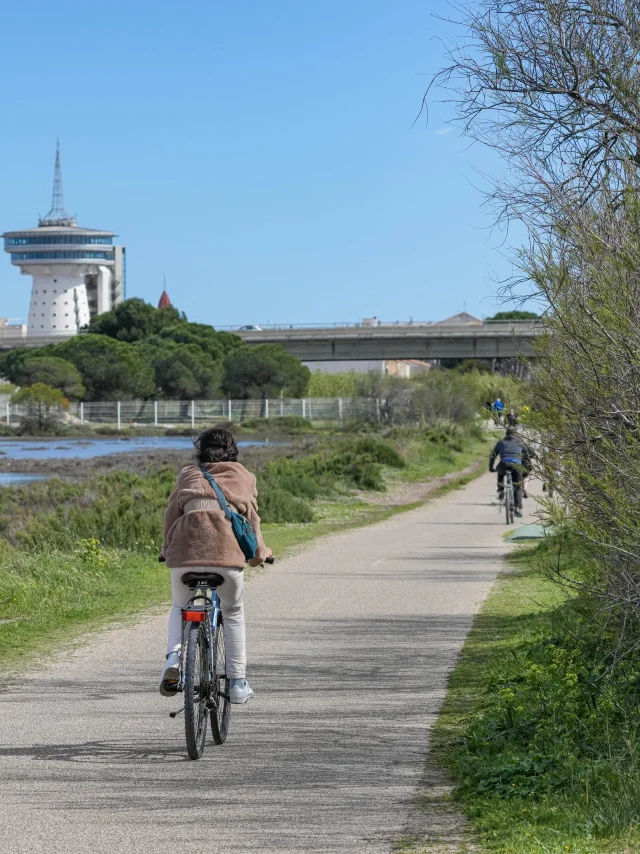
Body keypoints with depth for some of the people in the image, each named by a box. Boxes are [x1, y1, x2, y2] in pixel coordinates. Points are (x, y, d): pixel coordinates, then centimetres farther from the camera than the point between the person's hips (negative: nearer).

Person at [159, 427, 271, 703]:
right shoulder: (244, 477, 23)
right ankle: (237, 683, 16)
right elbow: (251, 517, 20)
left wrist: (167, 549, 31)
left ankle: (174, 654, -2)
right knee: (233, 613, 20)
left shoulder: (188, 475, 25)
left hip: (186, 548, 1)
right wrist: (259, 553, 32)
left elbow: (172, 513, 20)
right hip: (226, 550, -1)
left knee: (180, 607, 26)